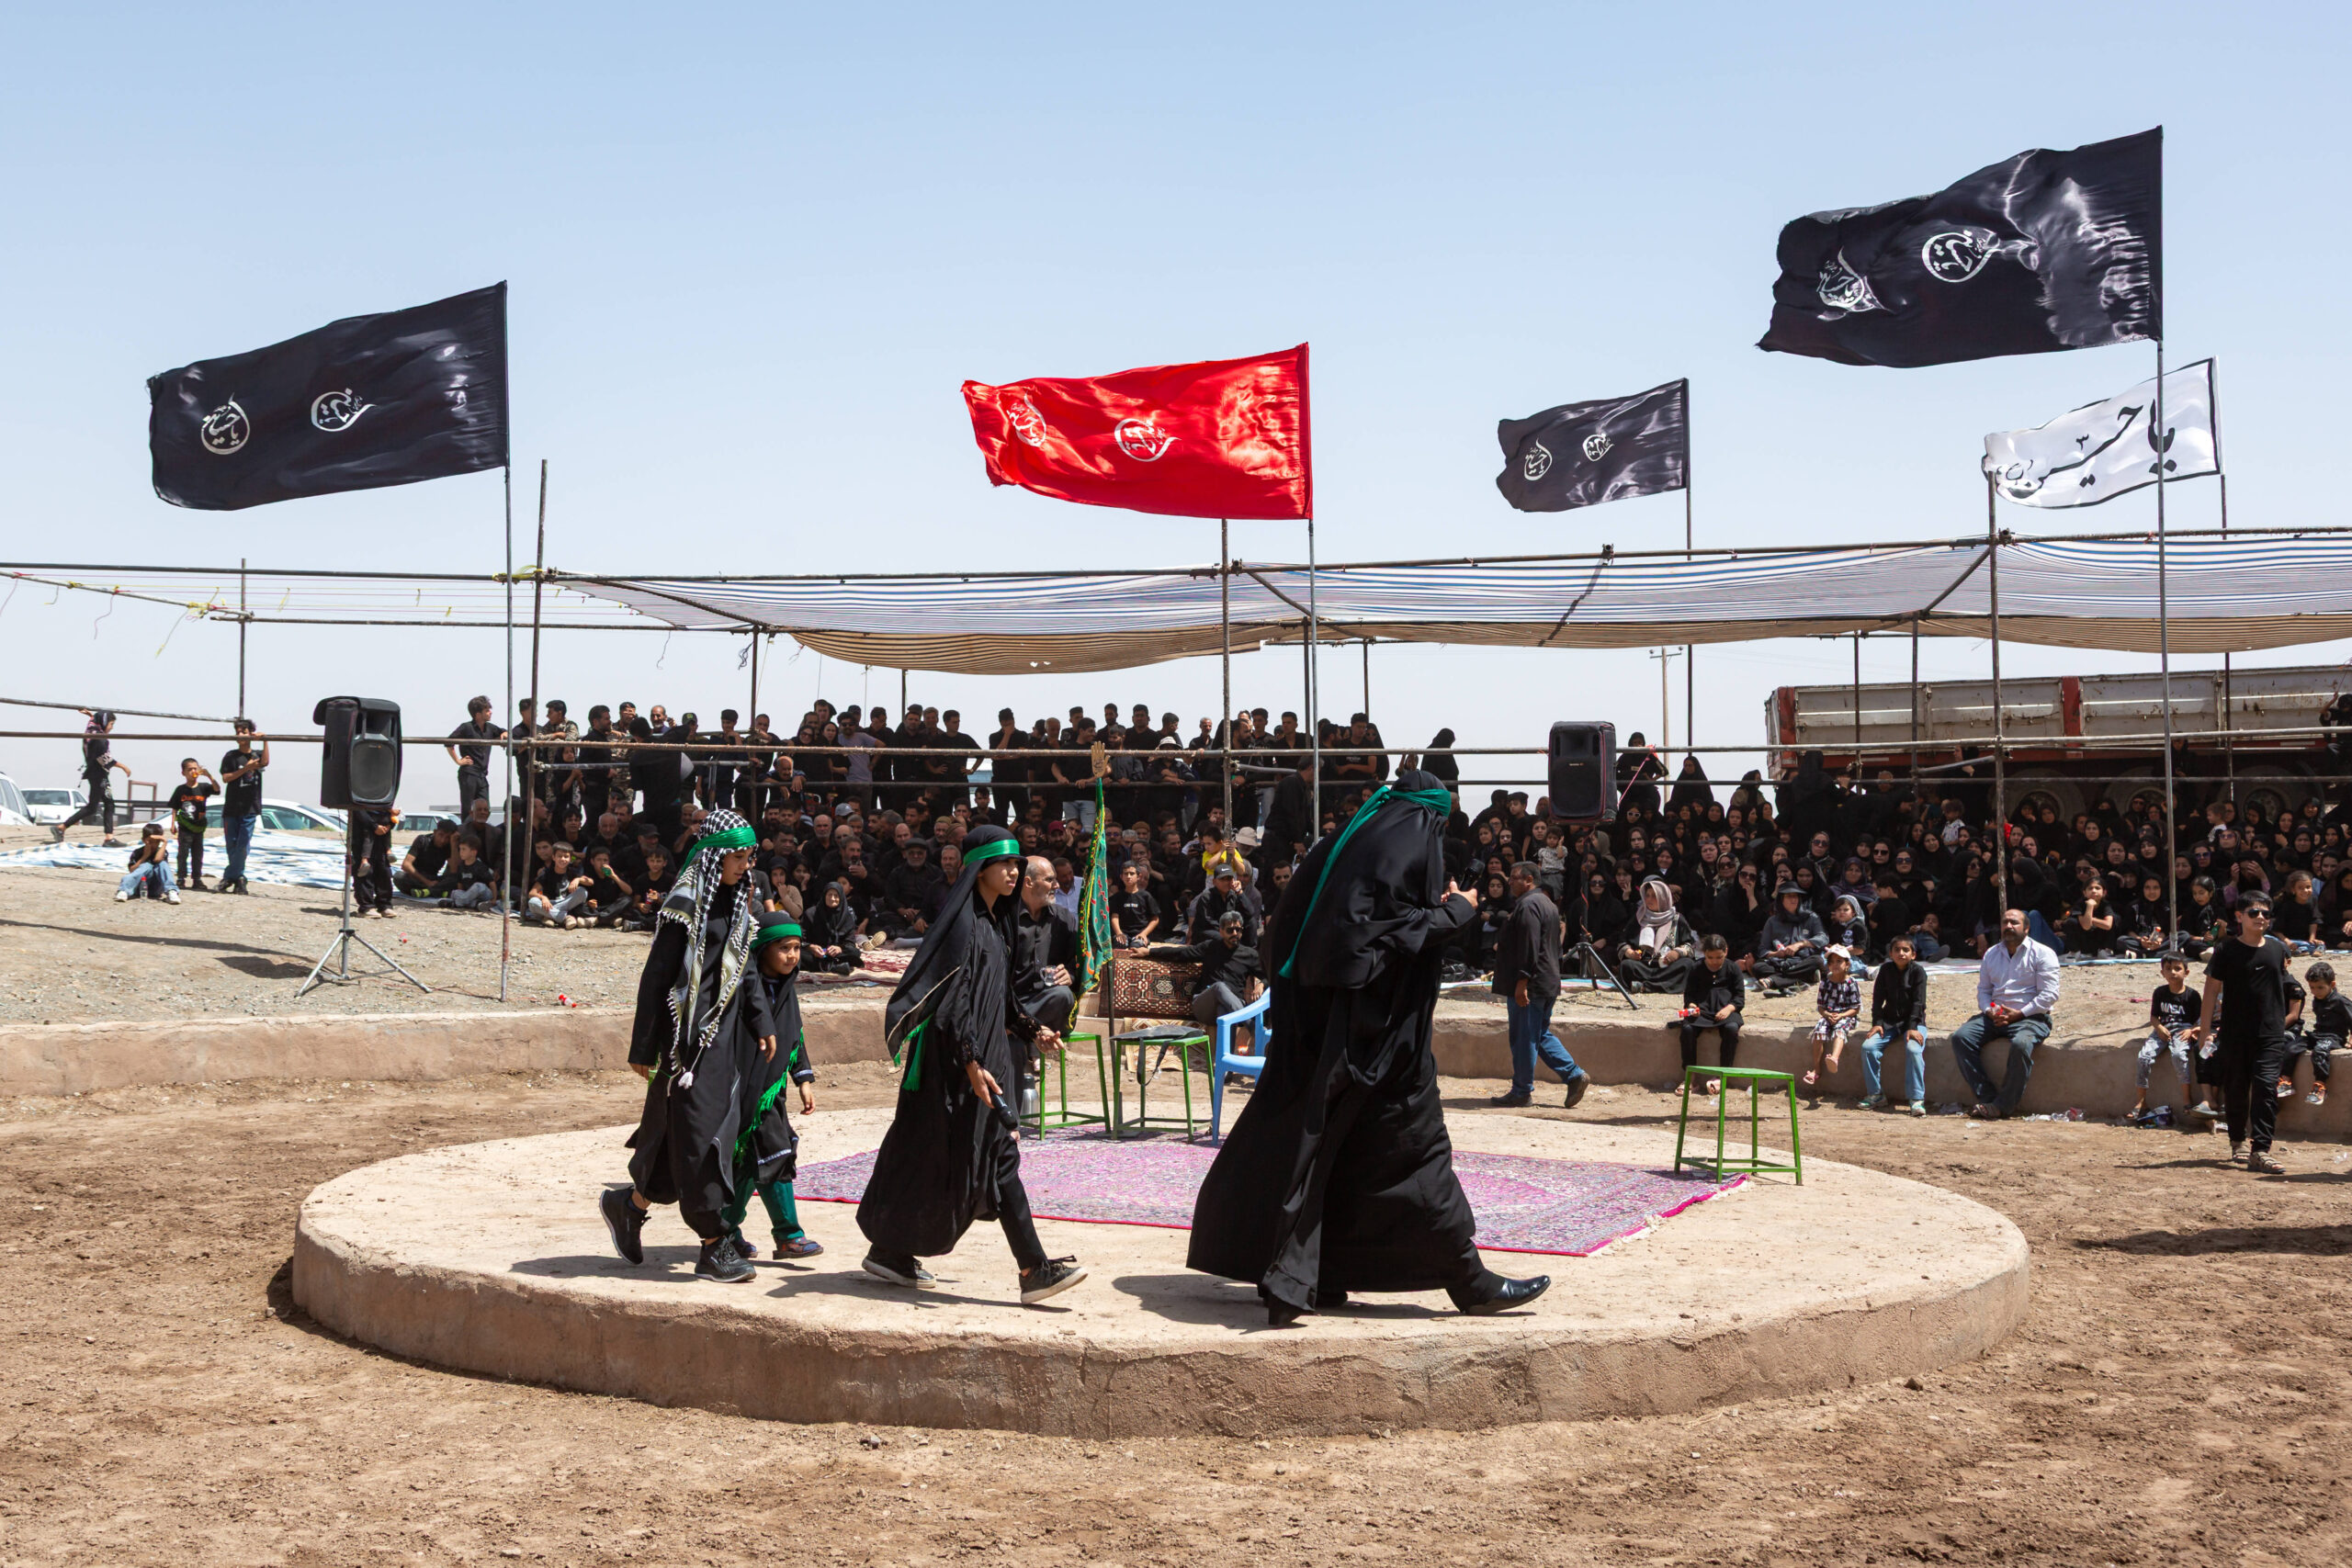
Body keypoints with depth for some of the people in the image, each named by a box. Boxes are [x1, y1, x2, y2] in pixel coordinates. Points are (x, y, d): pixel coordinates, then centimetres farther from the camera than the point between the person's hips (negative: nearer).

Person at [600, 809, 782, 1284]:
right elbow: (656, 977, -13)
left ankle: (628, 1206, 30)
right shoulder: (685, 905, -13)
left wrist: (762, 1023, 11)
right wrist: (643, 1048, -13)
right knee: (699, 1134, -5)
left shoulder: (734, 902, 12)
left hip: (725, 1033, 8)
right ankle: (714, 1245, -2)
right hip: (689, 1036, -8)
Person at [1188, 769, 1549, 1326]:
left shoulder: (1341, 842, 15)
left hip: (1317, 1019, 7)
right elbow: (1402, 926, -17)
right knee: (1413, 1144, -2)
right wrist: (1457, 909, -2)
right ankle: (1470, 1281, 5)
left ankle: (1293, 1280, 11)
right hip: (1380, 1026, -7)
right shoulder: (1416, 843, -6)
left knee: (1319, 1143, 10)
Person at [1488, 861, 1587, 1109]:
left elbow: (1529, 947, -22)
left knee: (1523, 1038, -4)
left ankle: (1521, 1092, 2)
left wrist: (1522, 982, -23)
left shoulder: (1527, 906, -15)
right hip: (1548, 984, 11)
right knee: (1541, 1035, 16)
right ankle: (1575, 1075, 10)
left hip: (1528, 986, -11)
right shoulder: (1547, 903, 18)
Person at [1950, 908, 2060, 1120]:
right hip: (1995, 1016, 6)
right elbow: (1983, 989, 21)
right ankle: (1987, 1098, -22)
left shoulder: (2042, 954, 1)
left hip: (2031, 1017, -6)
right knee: (1960, 1037, -18)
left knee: (2021, 1044, -38)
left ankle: (2002, 1105, -28)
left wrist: (2019, 1014, -16)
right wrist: (1989, 1011, -2)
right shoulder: (1992, 953, 18)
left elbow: (2049, 995, -7)